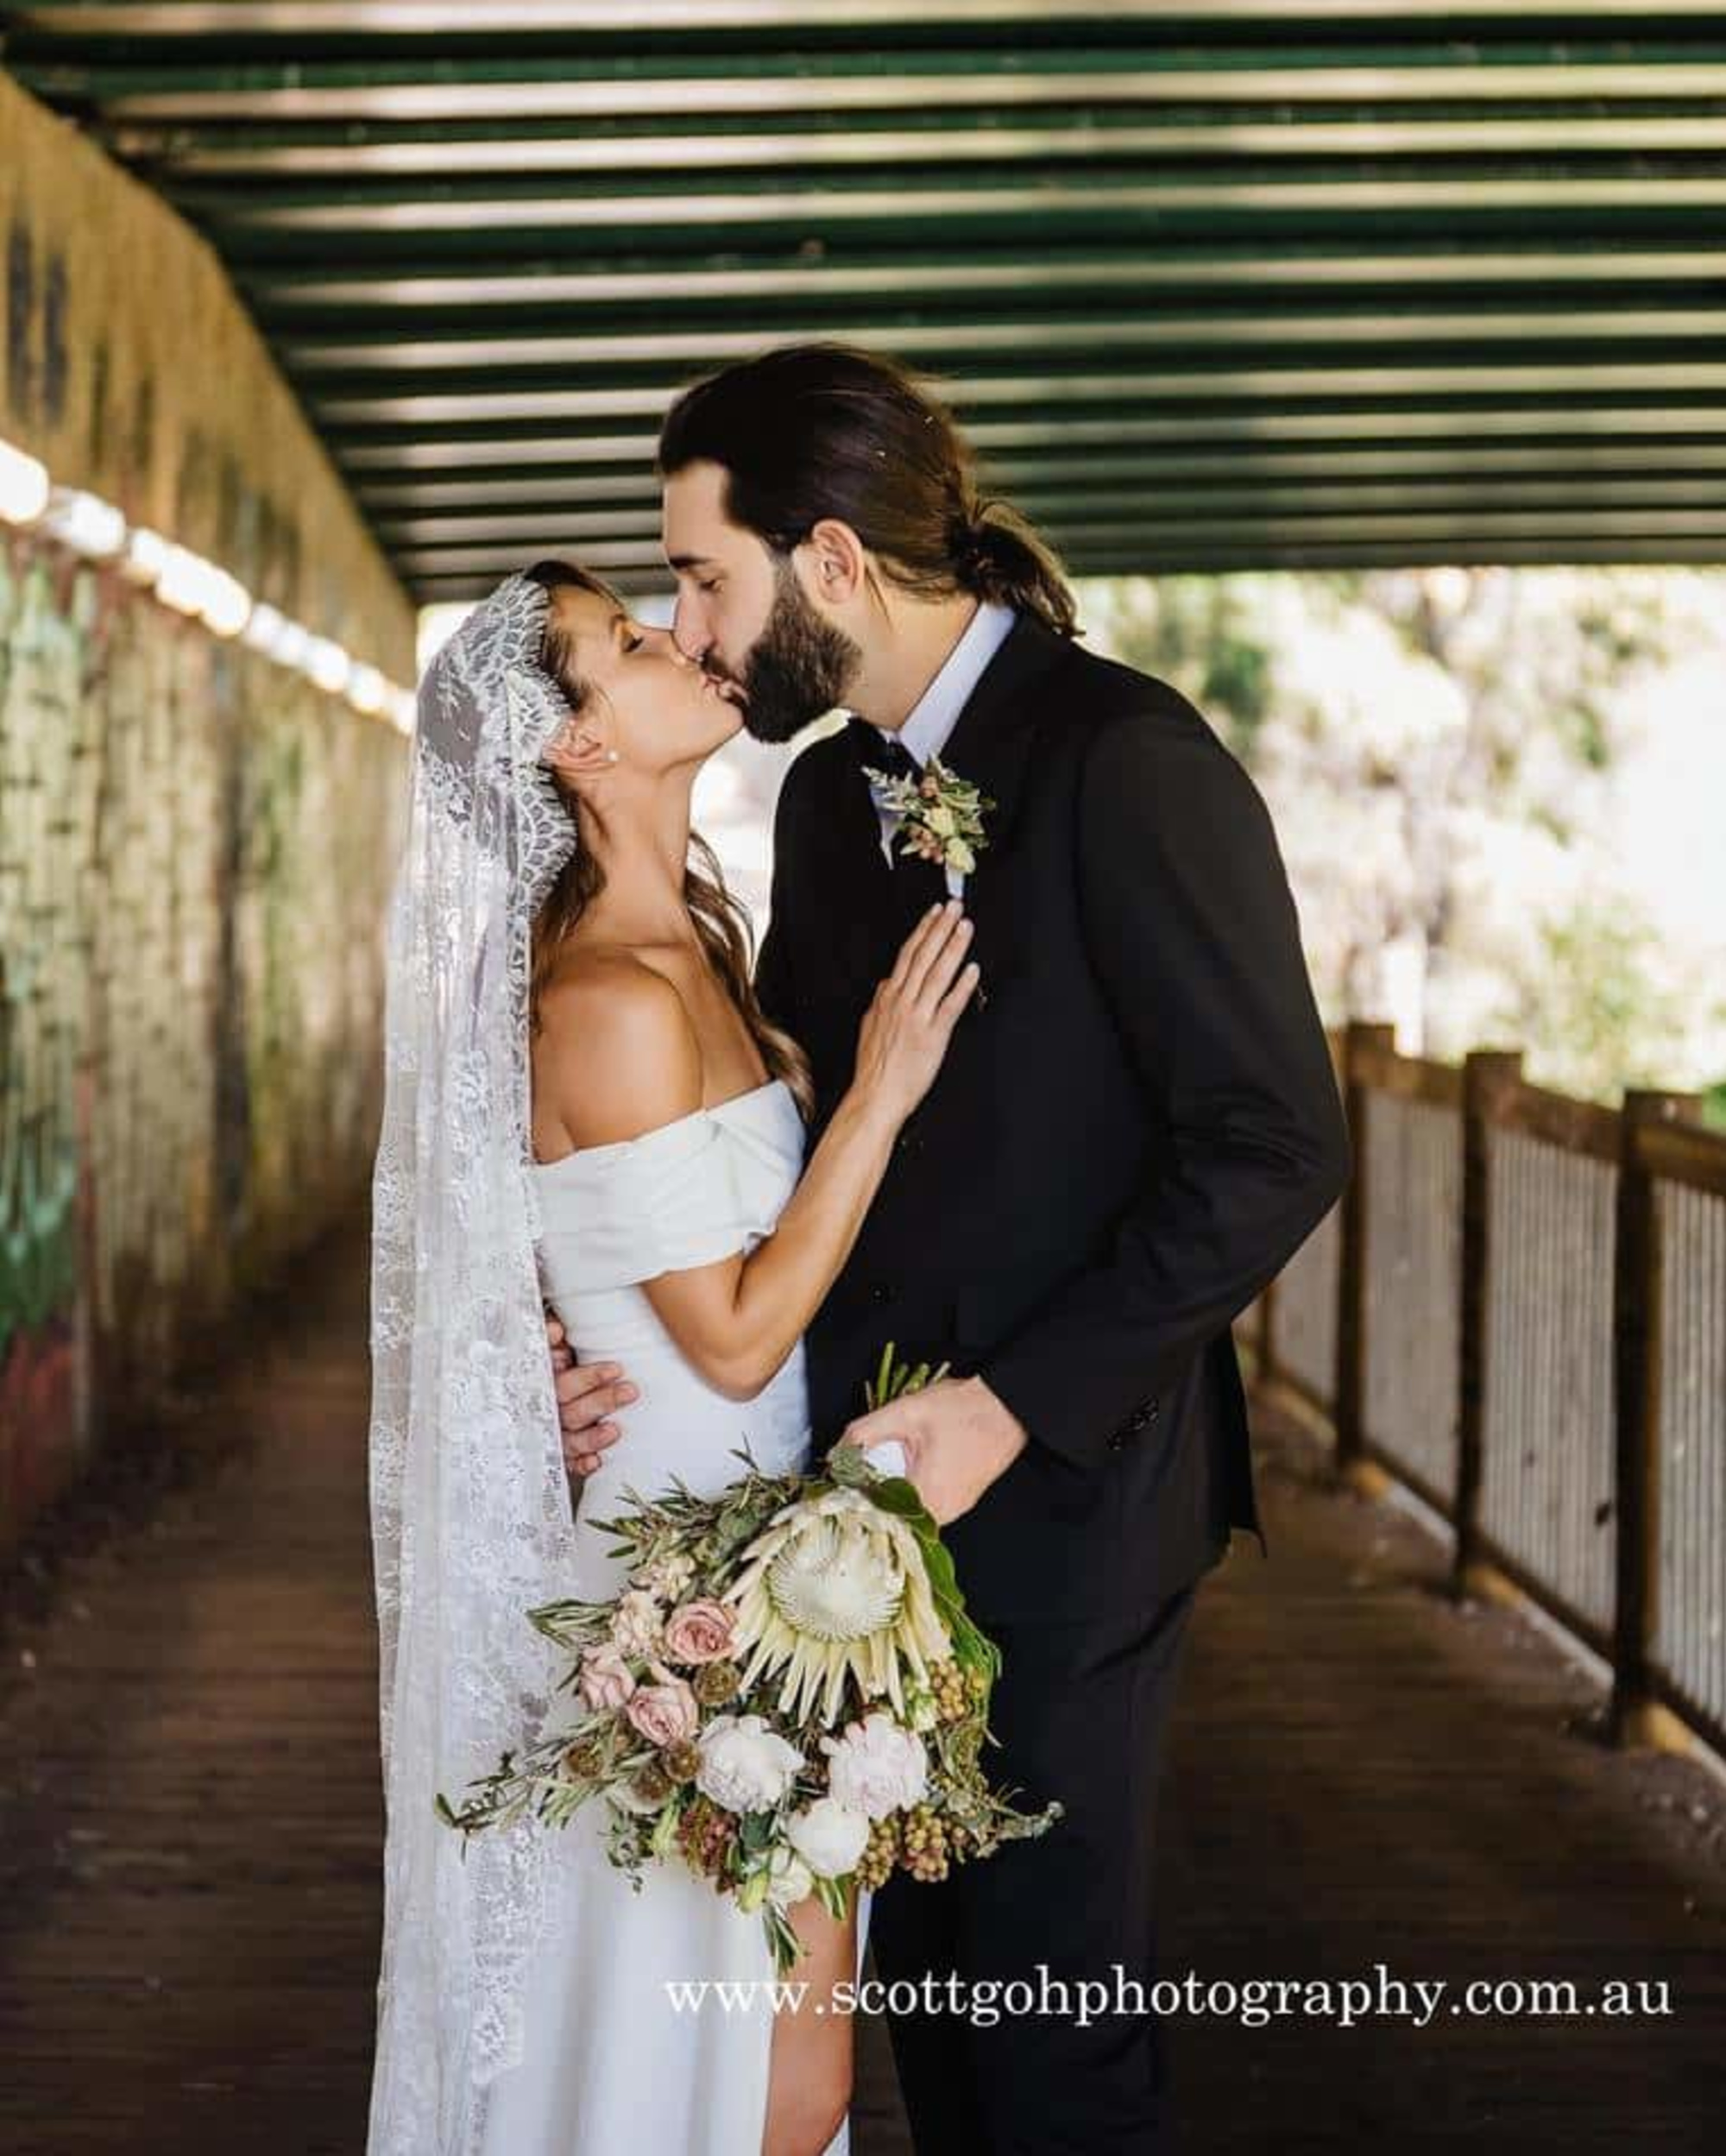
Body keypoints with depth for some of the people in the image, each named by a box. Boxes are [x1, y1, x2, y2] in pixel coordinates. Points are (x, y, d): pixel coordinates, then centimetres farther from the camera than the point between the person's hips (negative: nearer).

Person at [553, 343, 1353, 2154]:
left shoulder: (1127, 761, -16)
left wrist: (1009, 1410, -20)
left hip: (1061, 1502, -7)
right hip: (884, 1483, 8)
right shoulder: (826, 792, 10)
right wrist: (628, 1341, -1)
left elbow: (1274, 1149, -19)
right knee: (924, 1980, 16)